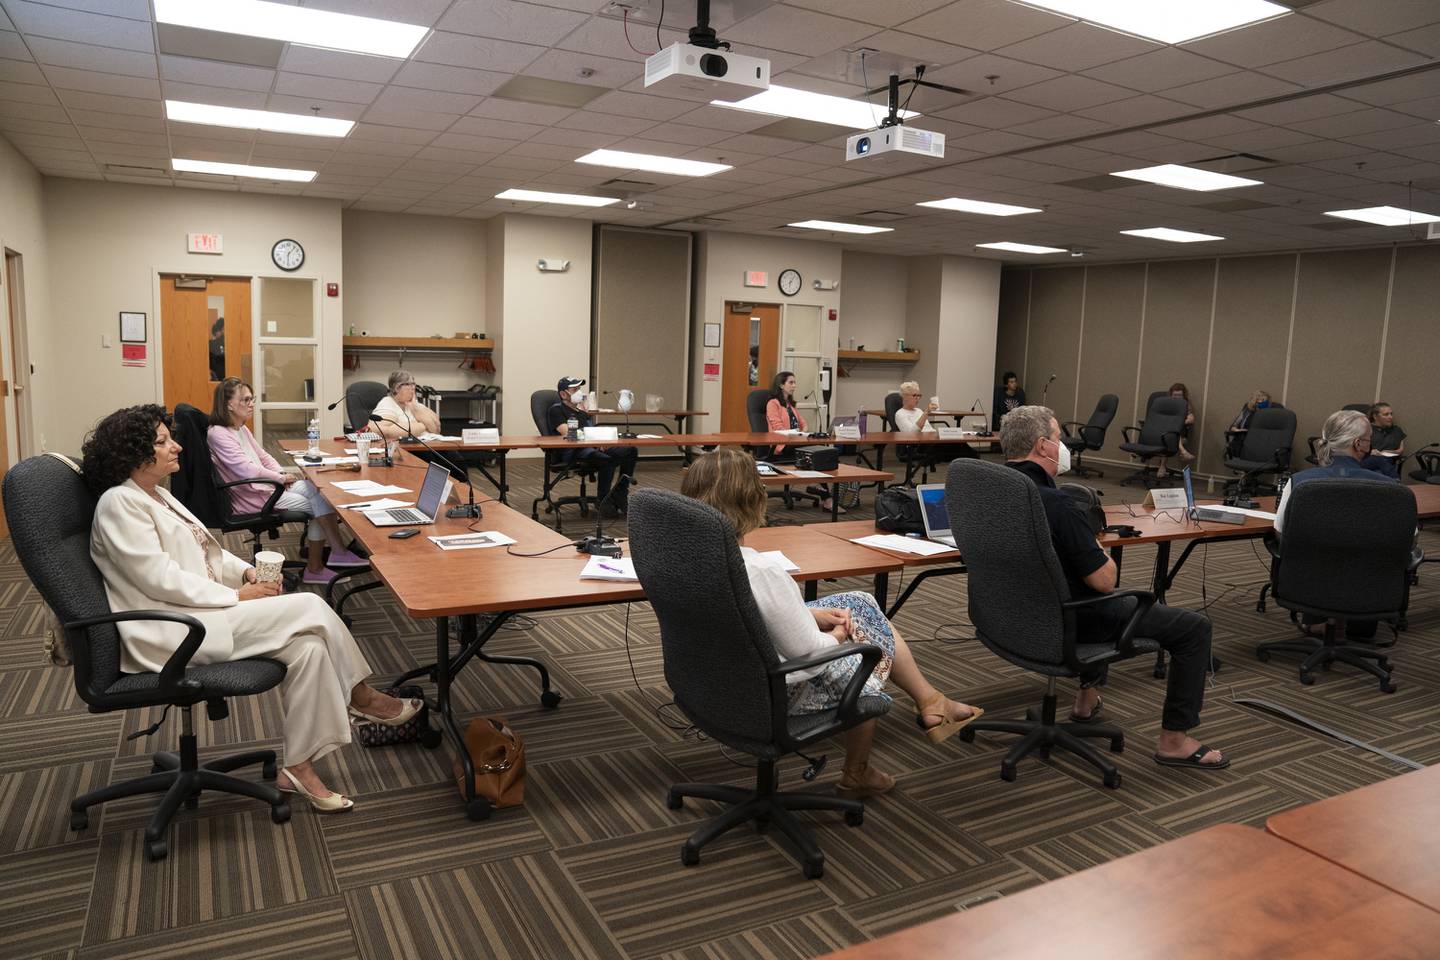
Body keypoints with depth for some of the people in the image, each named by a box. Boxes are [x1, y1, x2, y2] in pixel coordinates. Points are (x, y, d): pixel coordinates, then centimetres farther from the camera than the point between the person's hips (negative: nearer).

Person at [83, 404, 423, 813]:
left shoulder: (155, 495, 16)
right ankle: (361, 697, -5)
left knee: (307, 644, -13)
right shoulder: (119, 503, -12)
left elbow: (202, 549, 20)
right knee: (309, 608, -21)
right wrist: (236, 596, -17)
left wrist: (247, 571, 2)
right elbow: (159, 579, -19)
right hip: (172, 631, -9)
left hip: (200, 611, 9)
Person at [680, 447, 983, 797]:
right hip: (777, 695, -7)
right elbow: (811, 655, -24)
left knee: (861, 605, 18)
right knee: (873, 636, 20)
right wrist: (836, 636, -3)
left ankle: (929, 701, 34)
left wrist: (810, 614, 2)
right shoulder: (761, 572, -35)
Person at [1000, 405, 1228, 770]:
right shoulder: (1057, 505, -30)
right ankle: (1174, 740, 9)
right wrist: (1105, 556, -4)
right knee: (1194, 627, 3)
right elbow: (1105, 581, -23)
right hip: (1071, 621, -9)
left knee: (1103, 602, 39)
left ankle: (1088, 696, 43)